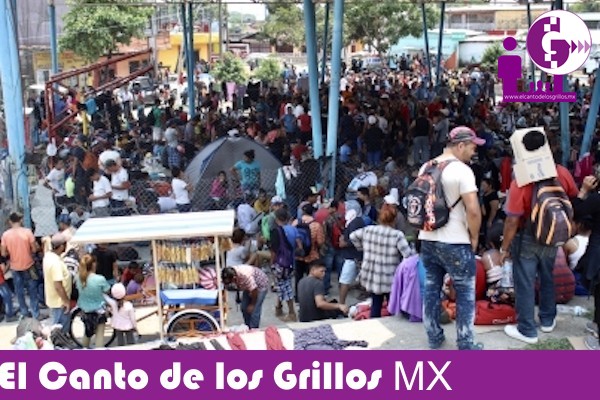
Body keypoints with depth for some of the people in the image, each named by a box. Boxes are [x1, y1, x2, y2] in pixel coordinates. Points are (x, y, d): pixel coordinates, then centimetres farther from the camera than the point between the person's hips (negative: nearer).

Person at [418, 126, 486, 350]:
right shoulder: (462, 170, -15)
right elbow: (473, 210, -21)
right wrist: (474, 238, -7)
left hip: (427, 239, 7)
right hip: (455, 243, -7)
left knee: (431, 288, 15)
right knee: (465, 292, 6)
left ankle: (434, 336, 24)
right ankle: (465, 343, 11)